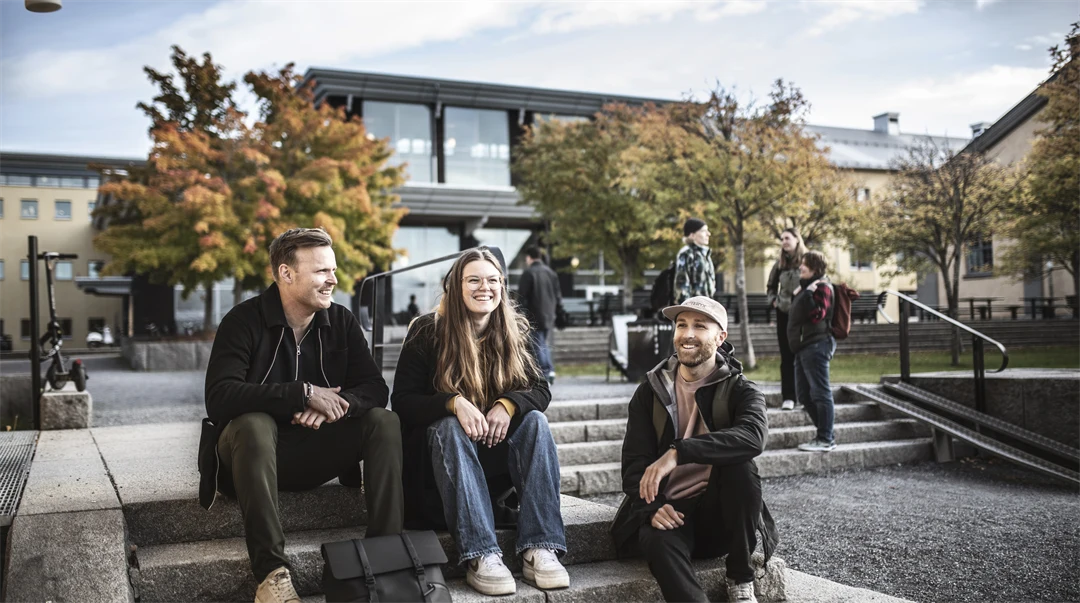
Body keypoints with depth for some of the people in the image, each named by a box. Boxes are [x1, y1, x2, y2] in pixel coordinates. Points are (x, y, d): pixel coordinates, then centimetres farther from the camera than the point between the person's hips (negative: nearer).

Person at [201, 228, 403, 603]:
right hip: (257, 447, -4)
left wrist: (336, 403, -28)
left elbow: (375, 388, -6)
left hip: (317, 454, 4)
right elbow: (219, 398, -26)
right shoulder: (244, 321, -12)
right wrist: (304, 393, -30)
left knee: (384, 422, -18)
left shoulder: (342, 322, 1)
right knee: (253, 423, -35)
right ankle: (271, 572, -36)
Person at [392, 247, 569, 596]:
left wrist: (508, 404, -25)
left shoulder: (513, 332, 2)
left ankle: (540, 549, -34)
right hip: (442, 448, -3)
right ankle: (481, 556, -43)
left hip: (496, 450, 3)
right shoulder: (427, 332, -7)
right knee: (448, 426, -34)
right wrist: (454, 403, -31)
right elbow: (402, 401, -12)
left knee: (535, 420, -24)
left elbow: (541, 390, -2)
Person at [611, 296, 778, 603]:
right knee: (657, 539, -33)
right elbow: (634, 464, 1)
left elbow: (753, 437, -26)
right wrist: (653, 507, -21)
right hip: (670, 510, 0)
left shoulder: (740, 390, -1)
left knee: (739, 462, -29)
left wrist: (679, 452, -36)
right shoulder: (651, 391, 6)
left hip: (721, 512, 0)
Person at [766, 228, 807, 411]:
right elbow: (771, 285, 19)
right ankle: (788, 397, 9)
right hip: (784, 314, 4)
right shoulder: (780, 263, 7)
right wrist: (773, 300, 4)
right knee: (786, 357, 5)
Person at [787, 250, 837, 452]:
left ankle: (825, 440, -5)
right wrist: (797, 296, 17)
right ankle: (824, 433, 19)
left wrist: (807, 294, -23)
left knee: (820, 393, -8)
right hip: (803, 348, 11)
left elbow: (817, 315, -19)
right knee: (804, 394, 12)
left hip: (815, 346, -10)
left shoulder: (821, 287, -8)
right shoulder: (806, 286, 21)